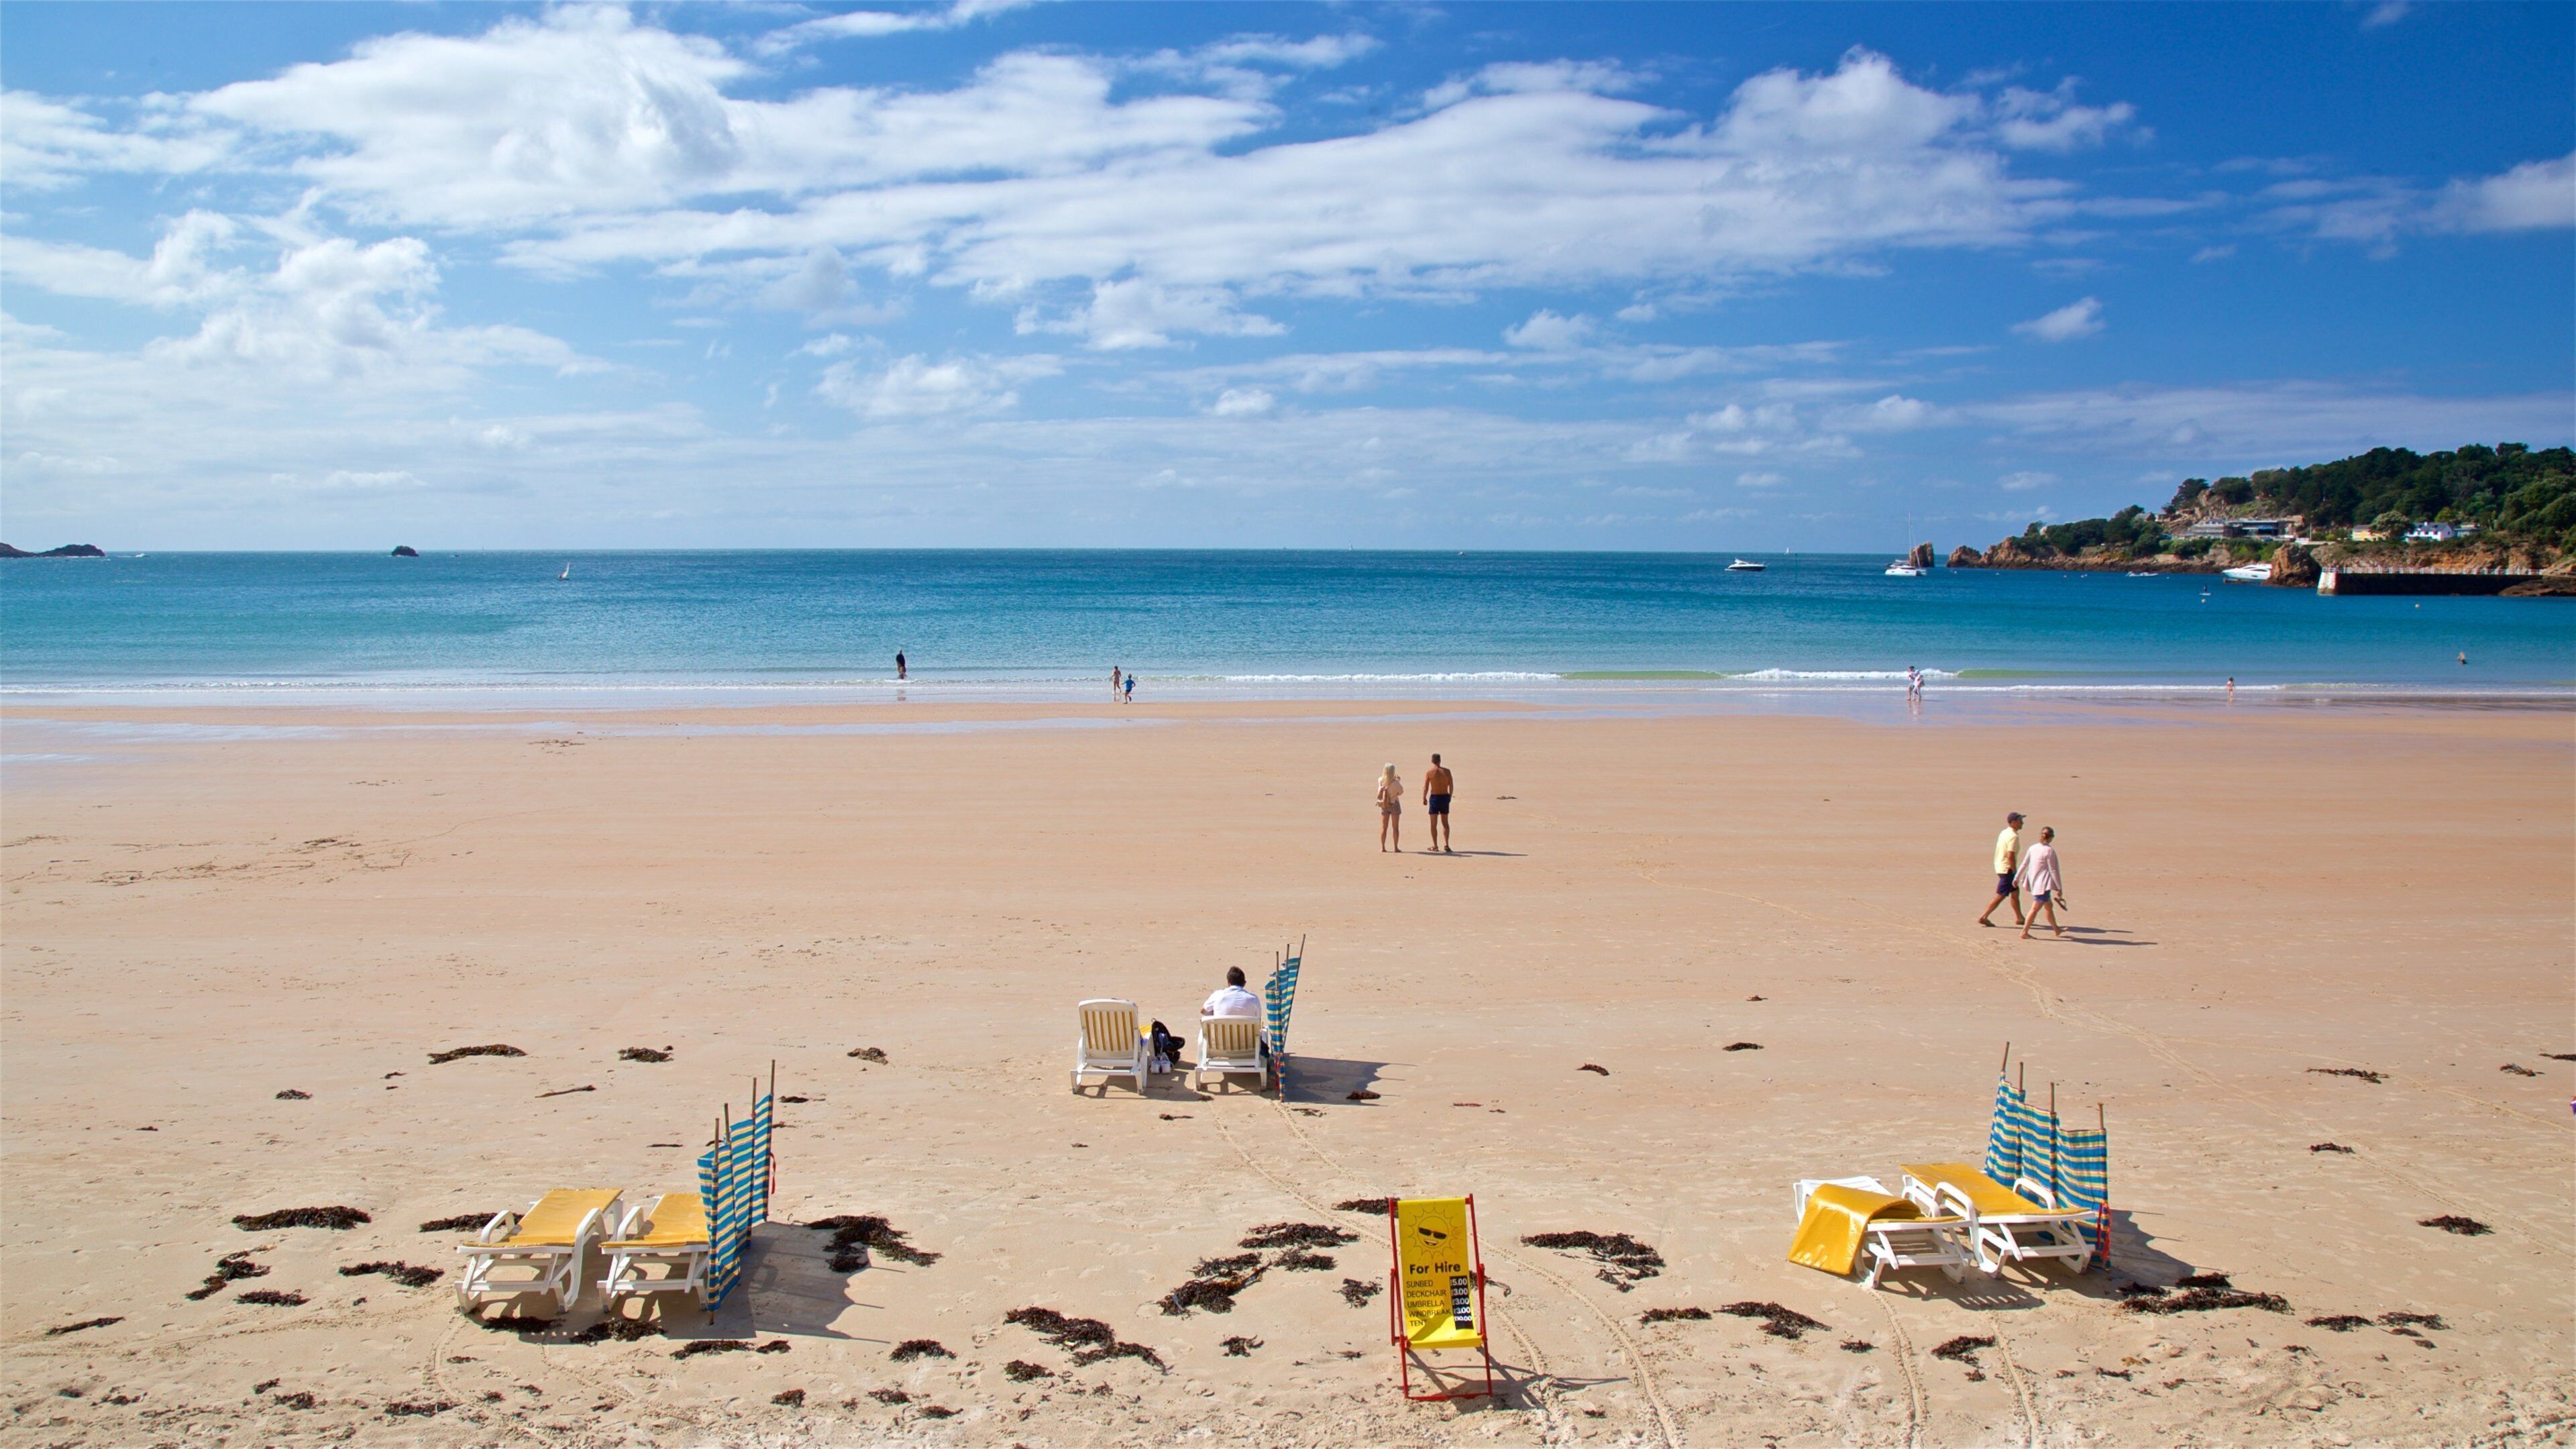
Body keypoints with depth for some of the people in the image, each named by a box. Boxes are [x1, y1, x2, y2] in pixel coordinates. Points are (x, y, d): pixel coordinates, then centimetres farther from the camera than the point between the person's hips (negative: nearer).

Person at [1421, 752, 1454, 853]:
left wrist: (1424, 799, 4)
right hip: (1445, 797, 3)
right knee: (1445, 823, 14)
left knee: (1434, 824, 6)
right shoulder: (1447, 771, 0)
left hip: (1434, 798, -3)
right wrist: (1449, 797, 16)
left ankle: (1435, 845, 6)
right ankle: (1446, 845, 8)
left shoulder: (1429, 773, -9)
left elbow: (1425, 788, -9)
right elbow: (1452, 786, 3)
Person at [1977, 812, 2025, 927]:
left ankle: (2019, 918, 27)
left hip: (2000, 866, 10)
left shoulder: (2004, 833, 11)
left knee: (2015, 892, 19)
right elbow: (2011, 856, -24)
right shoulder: (2014, 836, -18)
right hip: (2007, 869, -10)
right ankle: (1984, 917, -5)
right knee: (2001, 896, -5)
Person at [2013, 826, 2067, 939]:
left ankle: (2057, 930, 34)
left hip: (2034, 883, 8)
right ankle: (2024, 932, -5)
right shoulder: (2049, 851, -15)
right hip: (2043, 884, -8)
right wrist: (2059, 888, -8)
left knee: (2049, 906, 21)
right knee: (2035, 909, -5)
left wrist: (2016, 878, 19)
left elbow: (2024, 865, 9)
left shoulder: (2032, 848, 4)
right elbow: (2053, 871, -13)